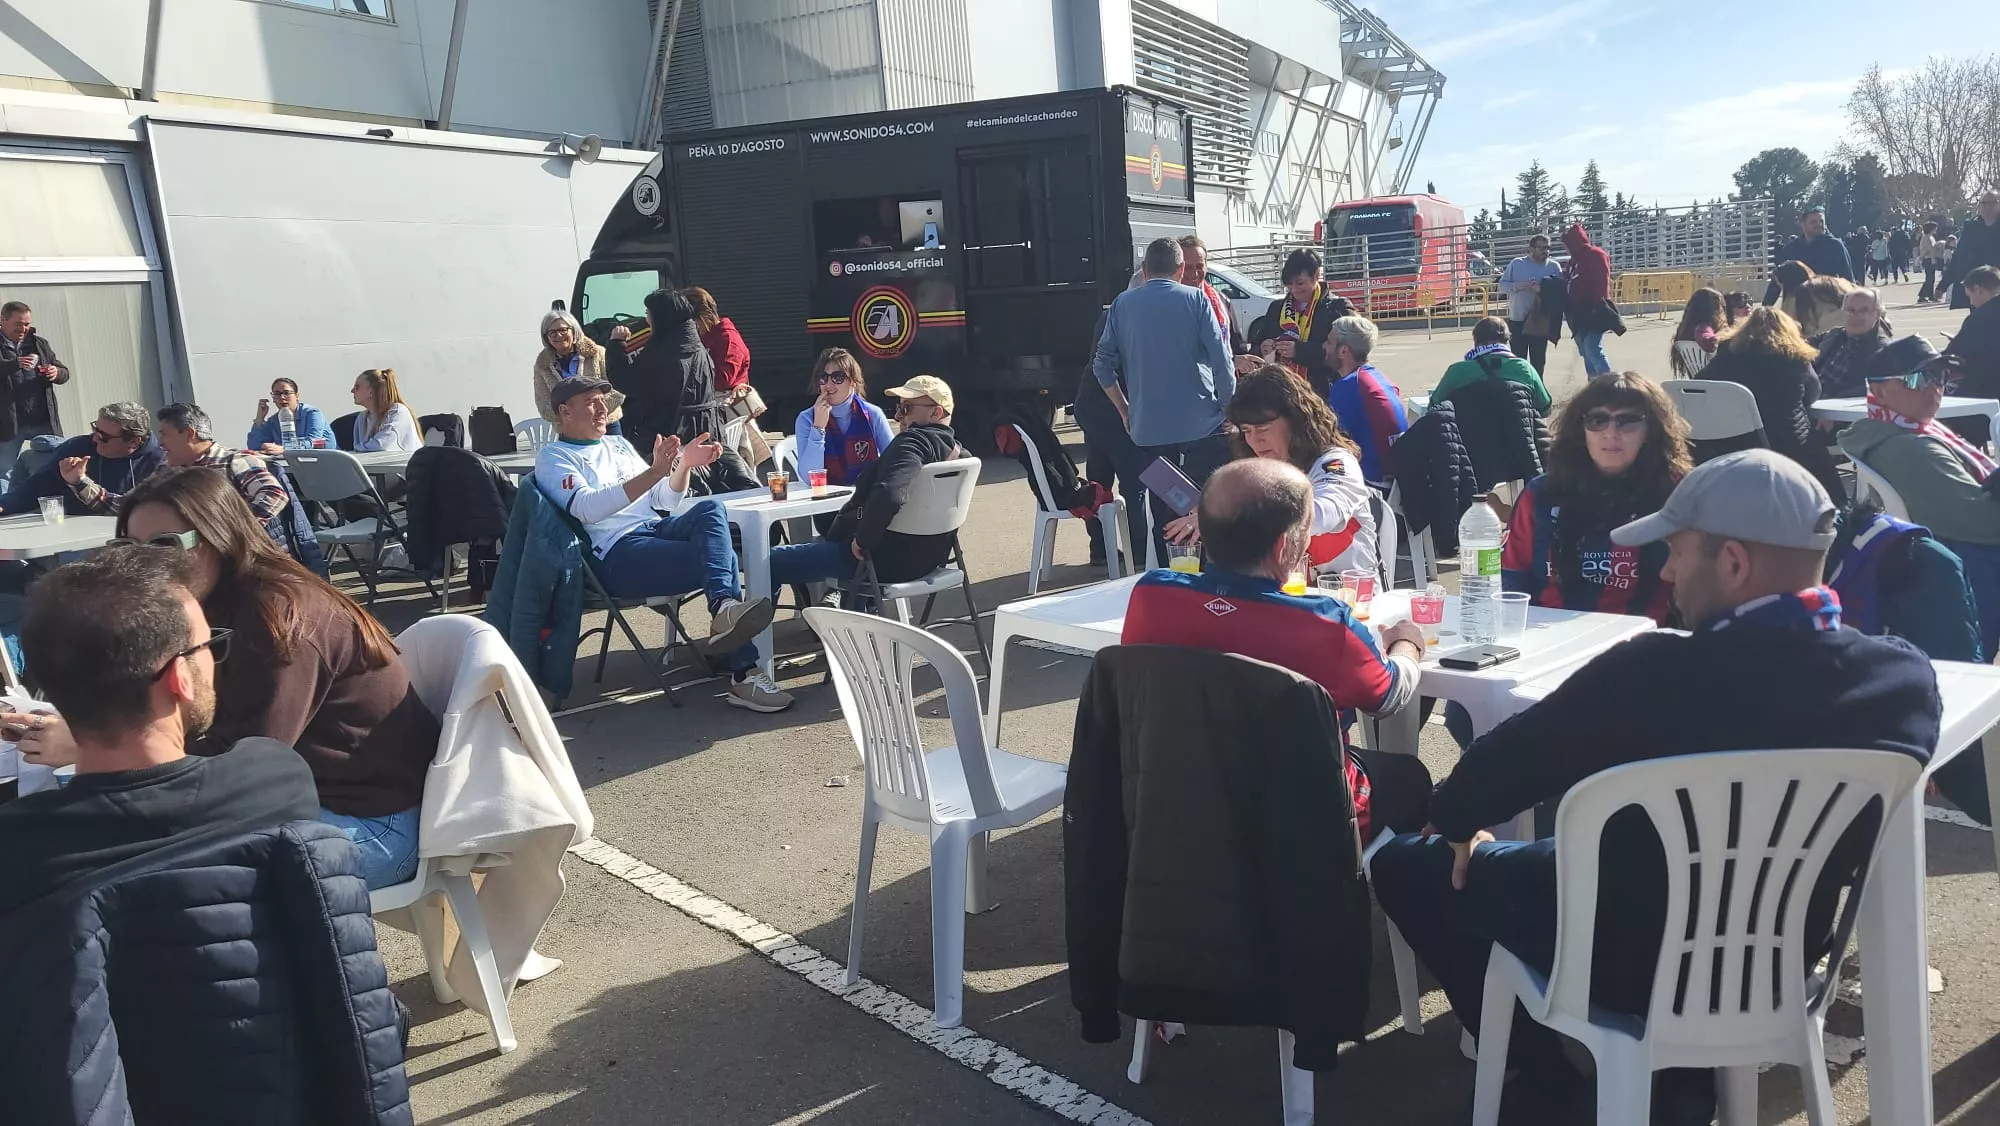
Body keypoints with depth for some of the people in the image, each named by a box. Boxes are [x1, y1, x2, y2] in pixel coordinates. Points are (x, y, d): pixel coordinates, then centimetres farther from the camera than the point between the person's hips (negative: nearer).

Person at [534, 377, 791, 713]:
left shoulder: (618, 444, 28)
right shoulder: (553, 458, 6)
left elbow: (665, 501, 23)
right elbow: (588, 508, -14)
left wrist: (684, 464, 2)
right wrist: (654, 472, -24)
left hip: (657, 528, 6)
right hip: (617, 554, -6)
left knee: (710, 509, -27)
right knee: (720, 557, -26)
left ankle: (724, 610, -42)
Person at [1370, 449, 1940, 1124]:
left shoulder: (1655, 672, -32)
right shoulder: (1908, 677, -16)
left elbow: (1507, 762, -18)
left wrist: (1455, 818, 5)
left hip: (1630, 962, -6)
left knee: (1402, 864, 15)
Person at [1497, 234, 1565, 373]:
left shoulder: (1554, 267, 3)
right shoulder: (1516, 264, 3)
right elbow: (1502, 286, 1)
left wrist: (1542, 289, -23)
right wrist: (1520, 286, -15)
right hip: (1517, 320, 0)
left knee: (1539, 360, 7)